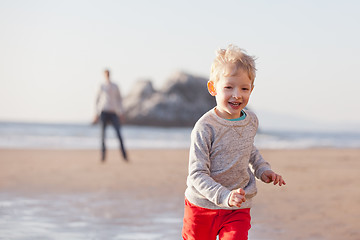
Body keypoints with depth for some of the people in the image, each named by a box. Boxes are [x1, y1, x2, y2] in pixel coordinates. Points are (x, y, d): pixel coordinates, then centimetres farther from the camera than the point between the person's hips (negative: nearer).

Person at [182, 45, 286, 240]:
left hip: (238, 210, 3)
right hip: (203, 207, -3)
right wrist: (225, 196, -34)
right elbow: (197, 174, -22)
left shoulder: (251, 121, 0)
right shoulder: (205, 128, -20)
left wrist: (262, 169, 10)